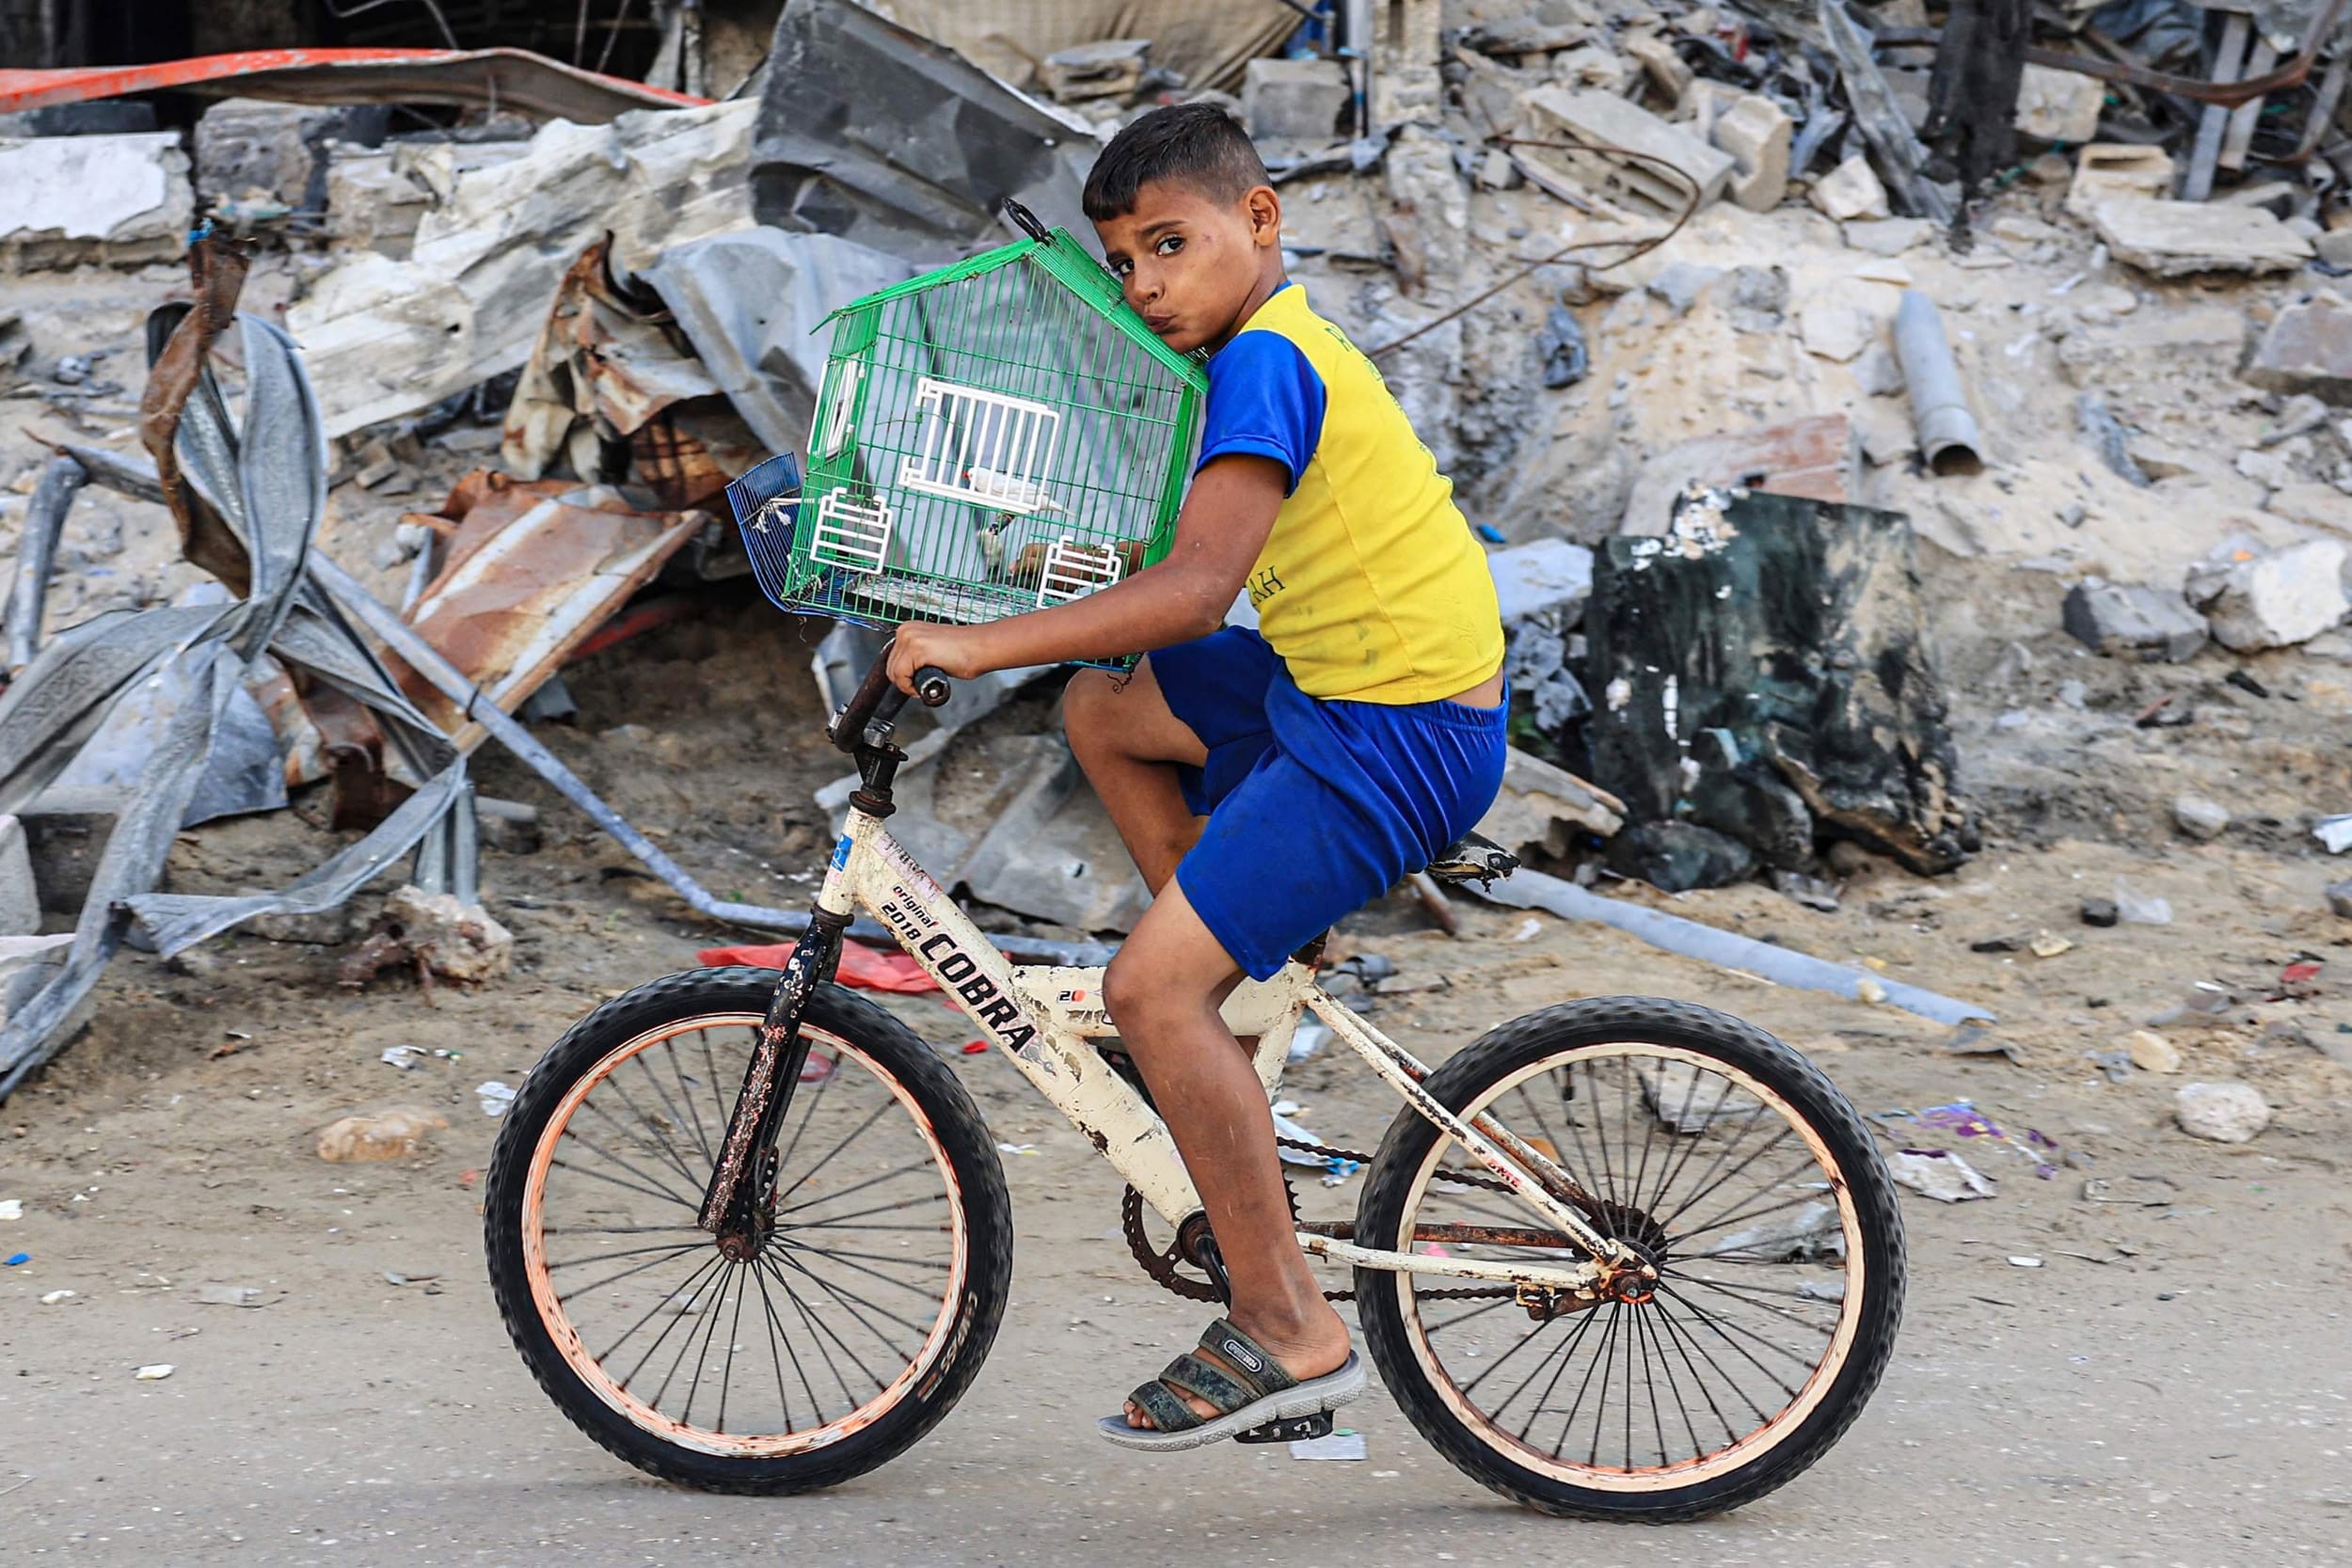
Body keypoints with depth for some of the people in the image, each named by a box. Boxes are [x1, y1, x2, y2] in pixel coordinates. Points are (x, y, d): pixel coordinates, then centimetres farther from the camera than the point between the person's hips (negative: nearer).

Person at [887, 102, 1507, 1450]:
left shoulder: (1264, 363, -17)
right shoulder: (1289, 344, 14)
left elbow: (1197, 588, -28)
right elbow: (1218, 565, 27)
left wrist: (979, 645, -28)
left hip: (1400, 736, -10)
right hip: (1344, 679, 10)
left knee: (1156, 986, -15)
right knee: (1103, 710, 21)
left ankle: (1289, 1329, -10)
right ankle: (1247, 978, 22)